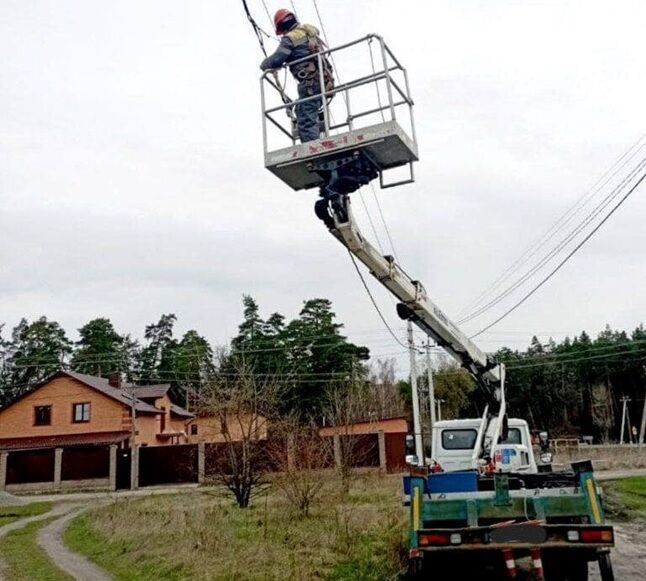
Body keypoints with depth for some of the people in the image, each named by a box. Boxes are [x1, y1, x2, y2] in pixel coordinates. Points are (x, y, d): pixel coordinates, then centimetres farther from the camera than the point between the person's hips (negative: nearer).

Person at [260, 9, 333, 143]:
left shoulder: (289, 38, -3)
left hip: (310, 82, -8)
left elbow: (276, 60, -9)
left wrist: (264, 64, 11)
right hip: (324, 79, 8)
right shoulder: (310, 31, 21)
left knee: (306, 119, -12)